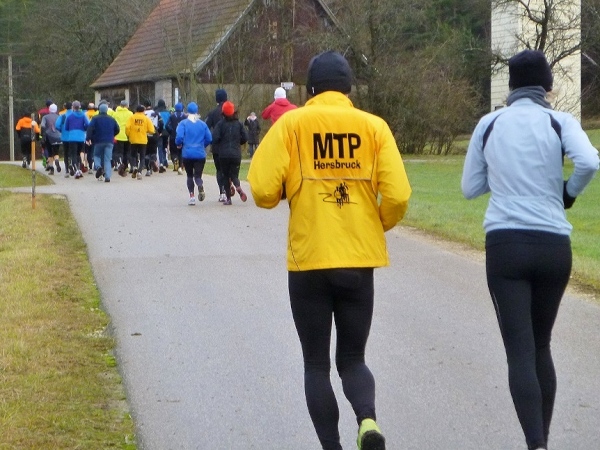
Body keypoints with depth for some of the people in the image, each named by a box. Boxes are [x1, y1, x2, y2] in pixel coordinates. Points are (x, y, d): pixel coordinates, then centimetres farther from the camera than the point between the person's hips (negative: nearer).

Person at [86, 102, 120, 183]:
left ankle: (98, 167, -15)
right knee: (107, 159, 2)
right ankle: (107, 177, -8)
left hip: (98, 141, -2)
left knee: (97, 156, 16)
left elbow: (90, 128, -15)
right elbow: (117, 130, 15)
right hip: (109, 142, 2)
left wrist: (88, 138, -12)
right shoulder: (112, 119, 9)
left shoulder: (95, 118, -3)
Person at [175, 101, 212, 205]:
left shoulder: (183, 123, -3)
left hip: (187, 154, -1)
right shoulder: (203, 124, 5)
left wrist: (179, 144, 8)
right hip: (200, 154, 1)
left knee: (189, 176, 15)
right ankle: (200, 186, -31)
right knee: (198, 176, 3)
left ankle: (192, 196, 2)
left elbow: (179, 137, -13)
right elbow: (209, 139, 3)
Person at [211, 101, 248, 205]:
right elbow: (245, 138, 1)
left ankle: (228, 198, 7)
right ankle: (238, 188, -25)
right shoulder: (239, 124, 2)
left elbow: (215, 138, -12)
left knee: (225, 175, 11)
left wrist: (219, 144, 9)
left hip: (223, 154, -2)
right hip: (236, 154, 2)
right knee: (234, 175, 9)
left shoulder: (221, 123, -4)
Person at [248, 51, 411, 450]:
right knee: (352, 358, 14)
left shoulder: (291, 124, -2)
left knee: (317, 364, 11)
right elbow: (398, 196, -6)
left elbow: (263, 191, -10)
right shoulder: (374, 126, 2)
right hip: (360, 260, 2)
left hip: (308, 260, -1)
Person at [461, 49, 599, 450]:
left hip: (505, 245, 0)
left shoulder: (489, 124, 7)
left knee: (520, 351, -4)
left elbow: (470, 188, 13)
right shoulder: (559, 122, 2)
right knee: (541, 346, 18)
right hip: (553, 246, 1)